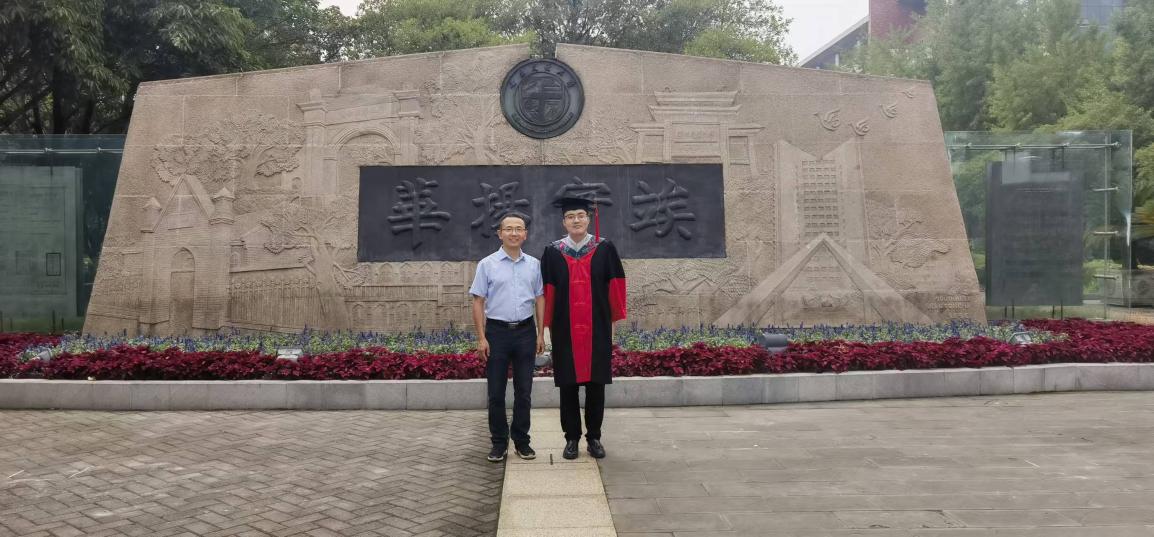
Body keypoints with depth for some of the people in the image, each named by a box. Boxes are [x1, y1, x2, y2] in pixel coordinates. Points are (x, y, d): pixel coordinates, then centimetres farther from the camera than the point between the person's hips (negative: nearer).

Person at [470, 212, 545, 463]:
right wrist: (481, 338, -7)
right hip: (497, 331, -2)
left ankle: (521, 441, 19)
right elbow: (478, 302, -2)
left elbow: (540, 299, 10)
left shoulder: (534, 264, 6)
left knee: (524, 391, 7)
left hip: (525, 331, 2)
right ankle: (499, 443, 15)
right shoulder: (487, 264, -1)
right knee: (496, 392, 4)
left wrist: (541, 334, 5)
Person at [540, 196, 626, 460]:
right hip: (565, 328, 0)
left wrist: (614, 319, 1)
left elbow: (615, 286, 3)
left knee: (596, 383, 5)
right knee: (568, 384, 5)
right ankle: (572, 438, 15)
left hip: (597, 327, 0)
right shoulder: (552, 252, 2)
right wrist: (549, 323, 1)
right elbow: (548, 291, 3)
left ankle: (594, 437, 16)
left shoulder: (605, 249, 1)